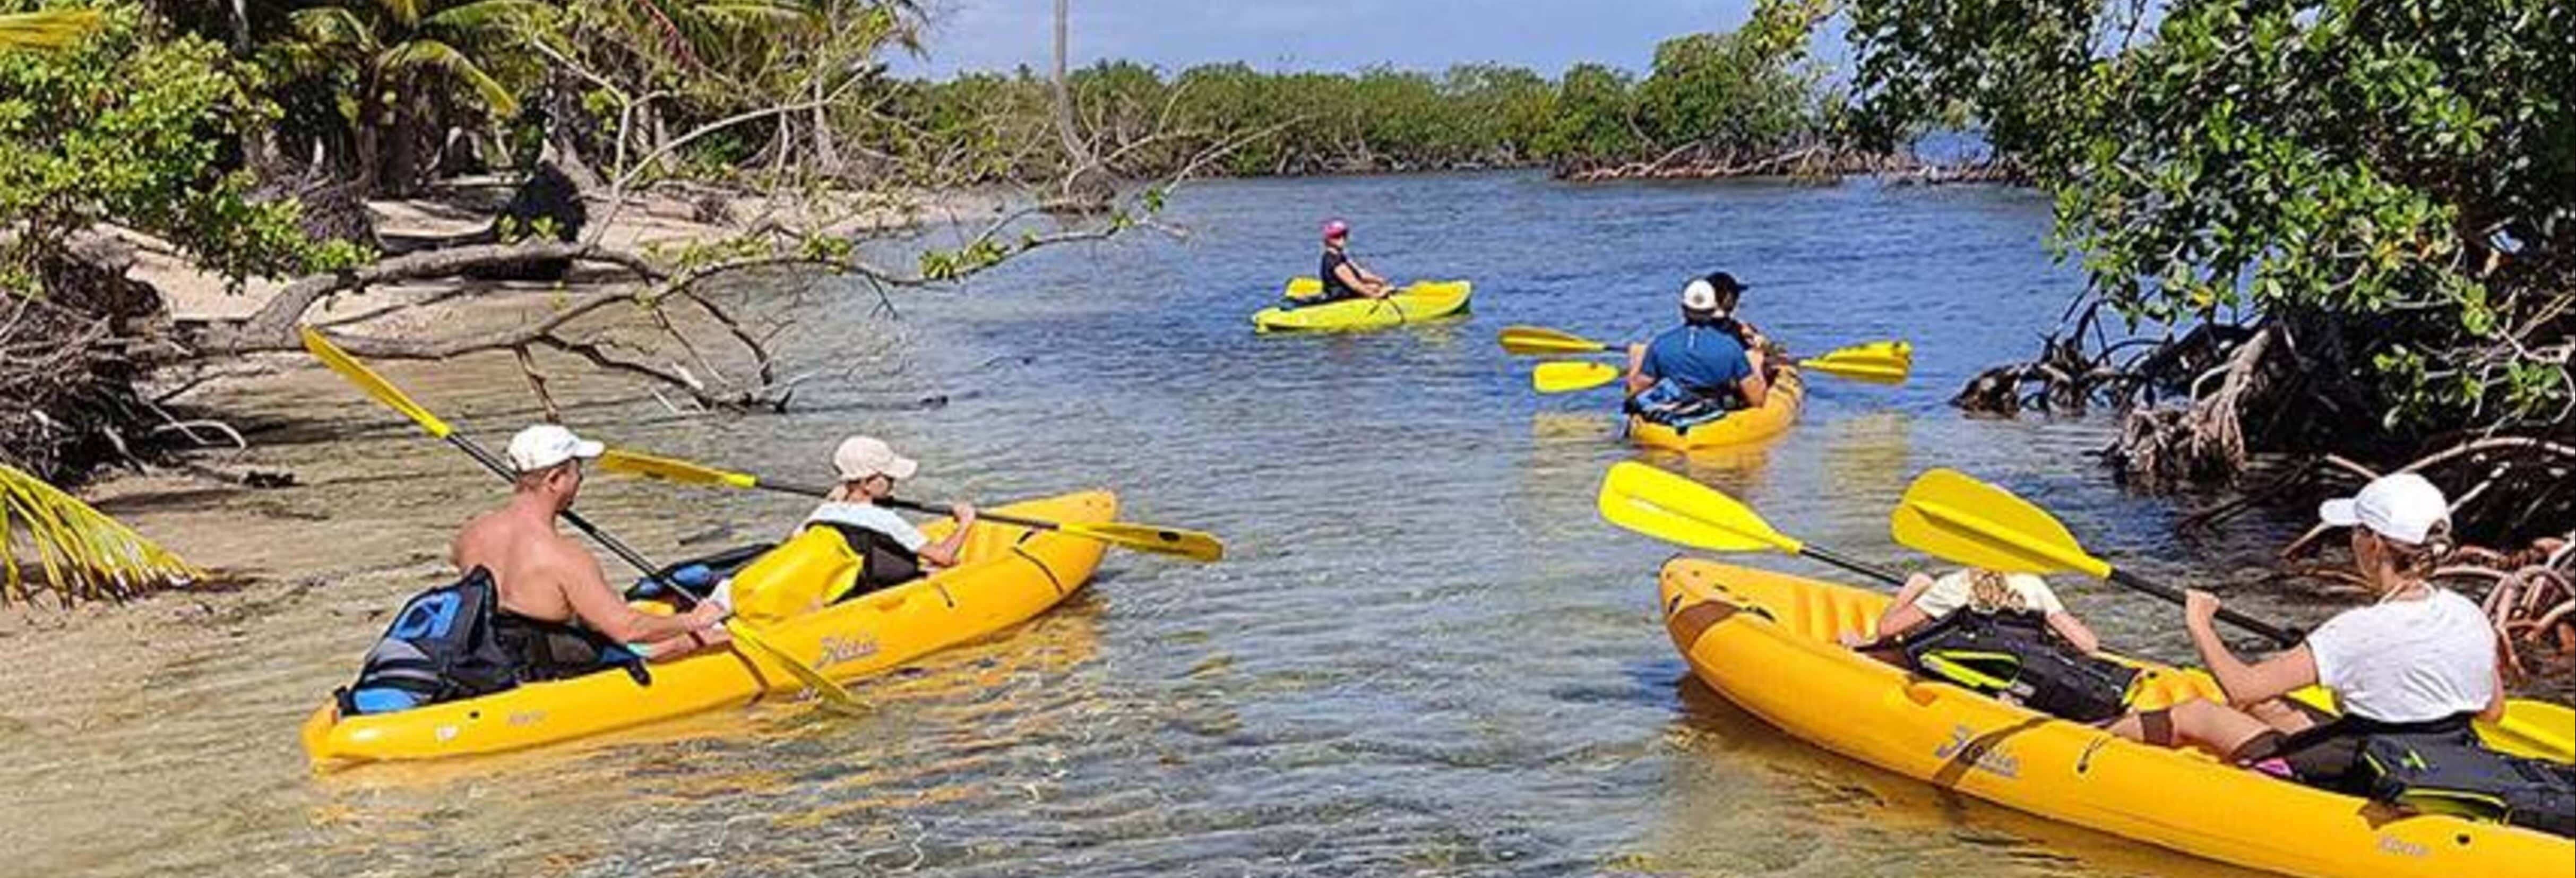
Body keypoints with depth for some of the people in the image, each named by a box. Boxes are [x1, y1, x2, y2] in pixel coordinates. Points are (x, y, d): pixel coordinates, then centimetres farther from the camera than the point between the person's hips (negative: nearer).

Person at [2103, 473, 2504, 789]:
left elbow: (2241, 687, -25)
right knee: (2266, 707, 26)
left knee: (2195, 715, 10)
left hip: (2355, 793, -7)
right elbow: (2492, 710, 10)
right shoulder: (2470, 617, -7)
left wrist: (2199, 626, -9)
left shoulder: (2362, 631, -28)